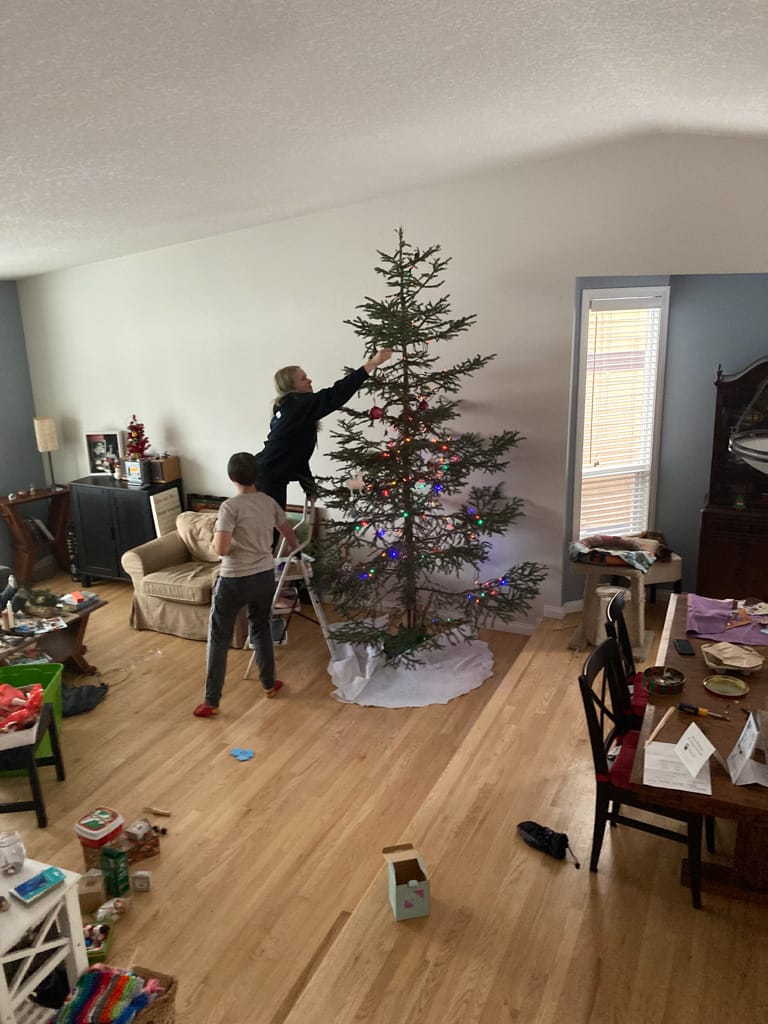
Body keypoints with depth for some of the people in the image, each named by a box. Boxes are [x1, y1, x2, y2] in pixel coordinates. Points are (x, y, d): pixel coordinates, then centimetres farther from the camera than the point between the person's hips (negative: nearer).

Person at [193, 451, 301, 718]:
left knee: (219, 638, 7)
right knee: (261, 629, 25)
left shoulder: (230, 506, -17)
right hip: (264, 576, 5)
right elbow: (290, 535, 15)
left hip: (234, 580, -5)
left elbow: (221, 549, -22)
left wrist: (216, 533, 1)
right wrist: (295, 548, 37)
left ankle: (211, 701, 12)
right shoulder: (269, 502, 1)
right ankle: (269, 683, 36)